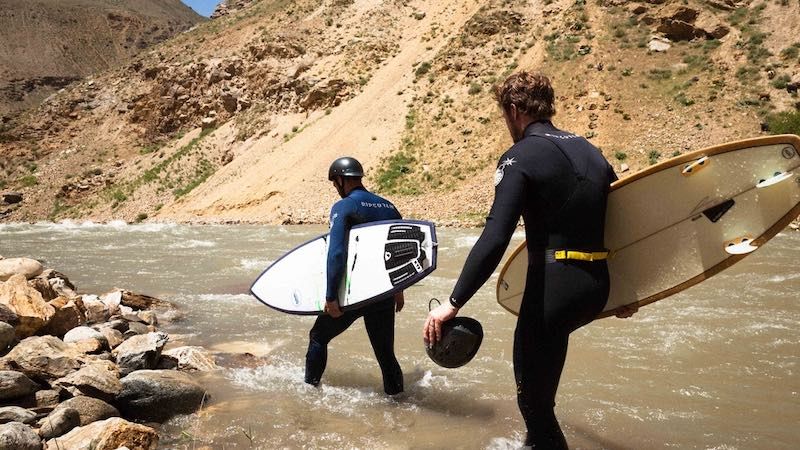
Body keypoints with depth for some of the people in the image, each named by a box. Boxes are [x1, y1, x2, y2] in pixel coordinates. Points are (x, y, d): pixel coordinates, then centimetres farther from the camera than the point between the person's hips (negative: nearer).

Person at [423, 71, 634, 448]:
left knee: (533, 397, 6)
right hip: (597, 289, 9)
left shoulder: (519, 157, -9)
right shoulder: (589, 151, 13)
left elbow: (494, 240, -21)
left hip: (554, 287, -8)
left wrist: (453, 304, -20)